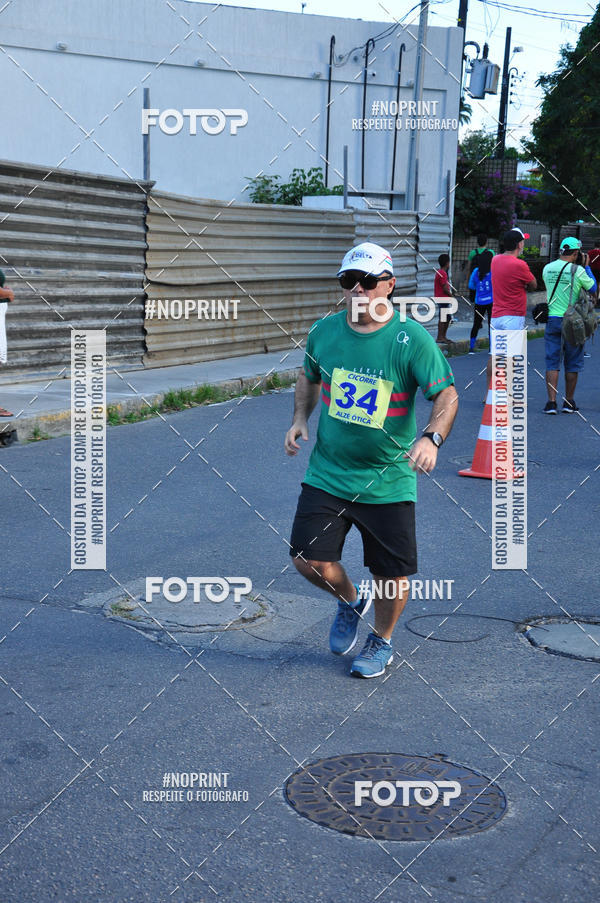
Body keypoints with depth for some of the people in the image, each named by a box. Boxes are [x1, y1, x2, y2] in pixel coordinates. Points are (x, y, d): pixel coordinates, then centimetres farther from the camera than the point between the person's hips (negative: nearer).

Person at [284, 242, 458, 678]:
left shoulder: (412, 339, -11)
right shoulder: (324, 331, 1)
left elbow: (447, 395, -11)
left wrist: (431, 438, -29)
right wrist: (300, 418, 3)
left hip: (389, 482, -3)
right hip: (327, 474, 3)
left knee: (392, 573, 5)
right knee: (310, 559, -4)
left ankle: (382, 642, 35)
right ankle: (351, 600, 31)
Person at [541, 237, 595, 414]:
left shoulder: (547, 268, 2)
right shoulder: (577, 270, -11)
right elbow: (592, 287, 0)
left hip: (552, 319, 3)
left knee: (552, 362, 4)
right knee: (572, 364, 9)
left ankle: (551, 402, -5)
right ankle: (569, 402, 15)